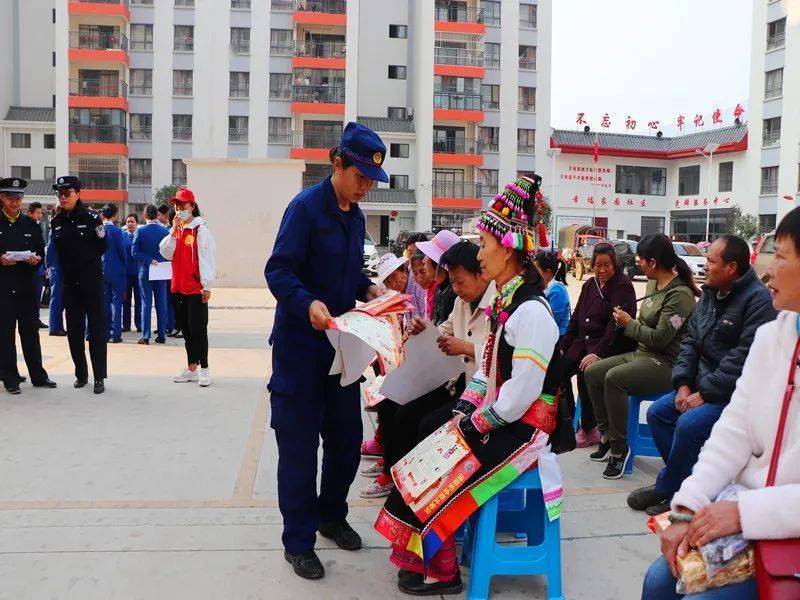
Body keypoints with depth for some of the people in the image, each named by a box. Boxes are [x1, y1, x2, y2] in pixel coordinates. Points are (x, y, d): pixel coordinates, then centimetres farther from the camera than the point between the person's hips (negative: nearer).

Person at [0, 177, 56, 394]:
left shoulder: (31, 224, 10)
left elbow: (42, 252, 10)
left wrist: (36, 259, -10)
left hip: (27, 285, 3)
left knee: (31, 330, 8)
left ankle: (38, 375, 15)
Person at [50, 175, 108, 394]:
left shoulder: (91, 217, -7)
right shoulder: (56, 221, 7)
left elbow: (101, 248, 0)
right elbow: (57, 249, 15)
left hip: (92, 280, -5)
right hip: (69, 282, 5)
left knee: (97, 329, -3)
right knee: (74, 330, 9)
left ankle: (99, 377, 0)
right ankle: (81, 374, 20)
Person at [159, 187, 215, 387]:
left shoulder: (200, 230, -8)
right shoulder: (175, 230, 13)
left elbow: (207, 259, -10)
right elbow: (165, 253, 3)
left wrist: (207, 286, -13)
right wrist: (174, 231, -7)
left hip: (196, 288, -7)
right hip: (178, 287, 7)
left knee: (198, 329, -3)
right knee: (186, 329, 12)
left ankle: (204, 368, 5)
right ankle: (191, 368, 20)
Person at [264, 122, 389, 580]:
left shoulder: (356, 216, 11)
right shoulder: (307, 206, -13)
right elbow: (278, 270, -19)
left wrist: (369, 288, 0)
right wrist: (308, 303, -36)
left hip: (340, 344, 7)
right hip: (300, 346, -7)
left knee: (347, 438, 14)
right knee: (299, 444, 2)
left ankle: (331, 514, 36)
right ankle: (298, 540, 16)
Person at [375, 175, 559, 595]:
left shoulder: (530, 310, -23)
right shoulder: (503, 301, 9)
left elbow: (521, 393, -26)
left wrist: (474, 424, -15)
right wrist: (463, 412, 2)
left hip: (520, 429, -9)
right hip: (493, 414, 9)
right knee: (428, 434, 5)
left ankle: (439, 569, 9)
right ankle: (419, 547, 14)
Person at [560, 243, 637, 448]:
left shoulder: (623, 287, -8)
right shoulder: (589, 285, 15)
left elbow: (617, 324, -19)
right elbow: (576, 318, 16)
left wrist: (598, 353, -28)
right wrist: (563, 346, 5)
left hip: (610, 346, -7)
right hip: (583, 342, 7)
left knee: (585, 372, -30)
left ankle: (589, 429, -13)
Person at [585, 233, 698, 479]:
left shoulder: (680, 295, -18)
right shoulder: (653, 284, 10)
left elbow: (659, 338, -22)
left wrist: (629, 323, -10)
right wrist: (628, 323, 3)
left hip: (666, 363, -10)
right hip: (642, 353, 10)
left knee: (614, 378, -30)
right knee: (592, 372, -1)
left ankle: (619, 448, -18)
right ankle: (606, 435, 5)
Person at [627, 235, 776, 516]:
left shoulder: (758, 299, -18)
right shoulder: (710, 293, 9)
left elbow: (745, 357, -25)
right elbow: (690, 340, 11)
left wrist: (704, 394, -22)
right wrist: (684, 384, -3)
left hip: (735, 392, -9)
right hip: (702, 383, 9)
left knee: (689, 424, -27)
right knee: (657, 412, -1)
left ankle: (668, 489, -5)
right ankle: (685, 481, 7)